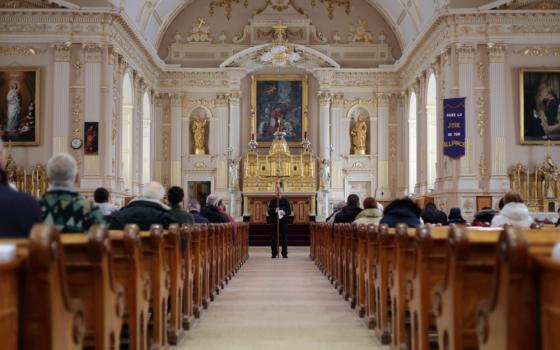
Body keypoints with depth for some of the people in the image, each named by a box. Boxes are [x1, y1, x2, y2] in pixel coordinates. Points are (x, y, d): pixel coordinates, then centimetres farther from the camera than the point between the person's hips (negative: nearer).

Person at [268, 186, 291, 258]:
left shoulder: (285, 201, 6)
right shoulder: (272, 201, 6)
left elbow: (289, 211, 6)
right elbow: (269, 212, 2)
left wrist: (285, 213, -15)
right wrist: (274, 212, -17)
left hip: (283, 222, 0)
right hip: (274, 222, 0)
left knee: (284, 238, 0)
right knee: (274, 238, 0)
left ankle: (284, 253, 7)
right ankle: (274, 253, 8)